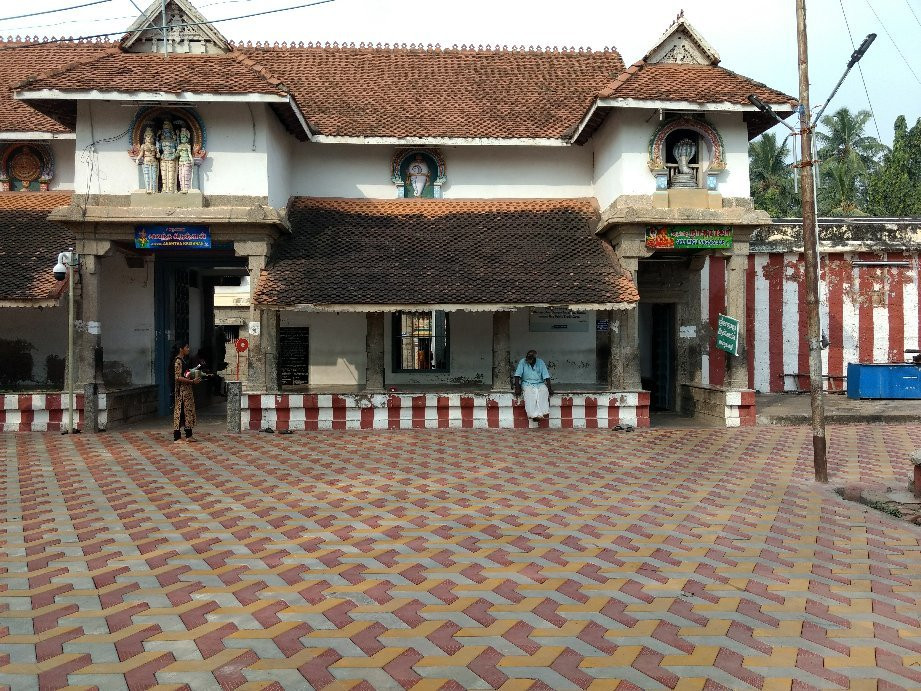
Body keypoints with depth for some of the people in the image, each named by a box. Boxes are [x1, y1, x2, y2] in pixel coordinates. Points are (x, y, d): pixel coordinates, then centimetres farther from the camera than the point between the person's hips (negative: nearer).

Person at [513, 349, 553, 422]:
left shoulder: (541, 363, -1)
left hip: (540, 383, 1)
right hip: (527, 383, -1)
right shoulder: (522, 362, -5)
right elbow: (517, 375, -9)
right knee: (529, 393, -33)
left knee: (544, 391, -30)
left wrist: (549, 388, -14)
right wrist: (517, 388, -19)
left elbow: (546, 376, -3)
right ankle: (534, 415, -37)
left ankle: (544, 413, -37)